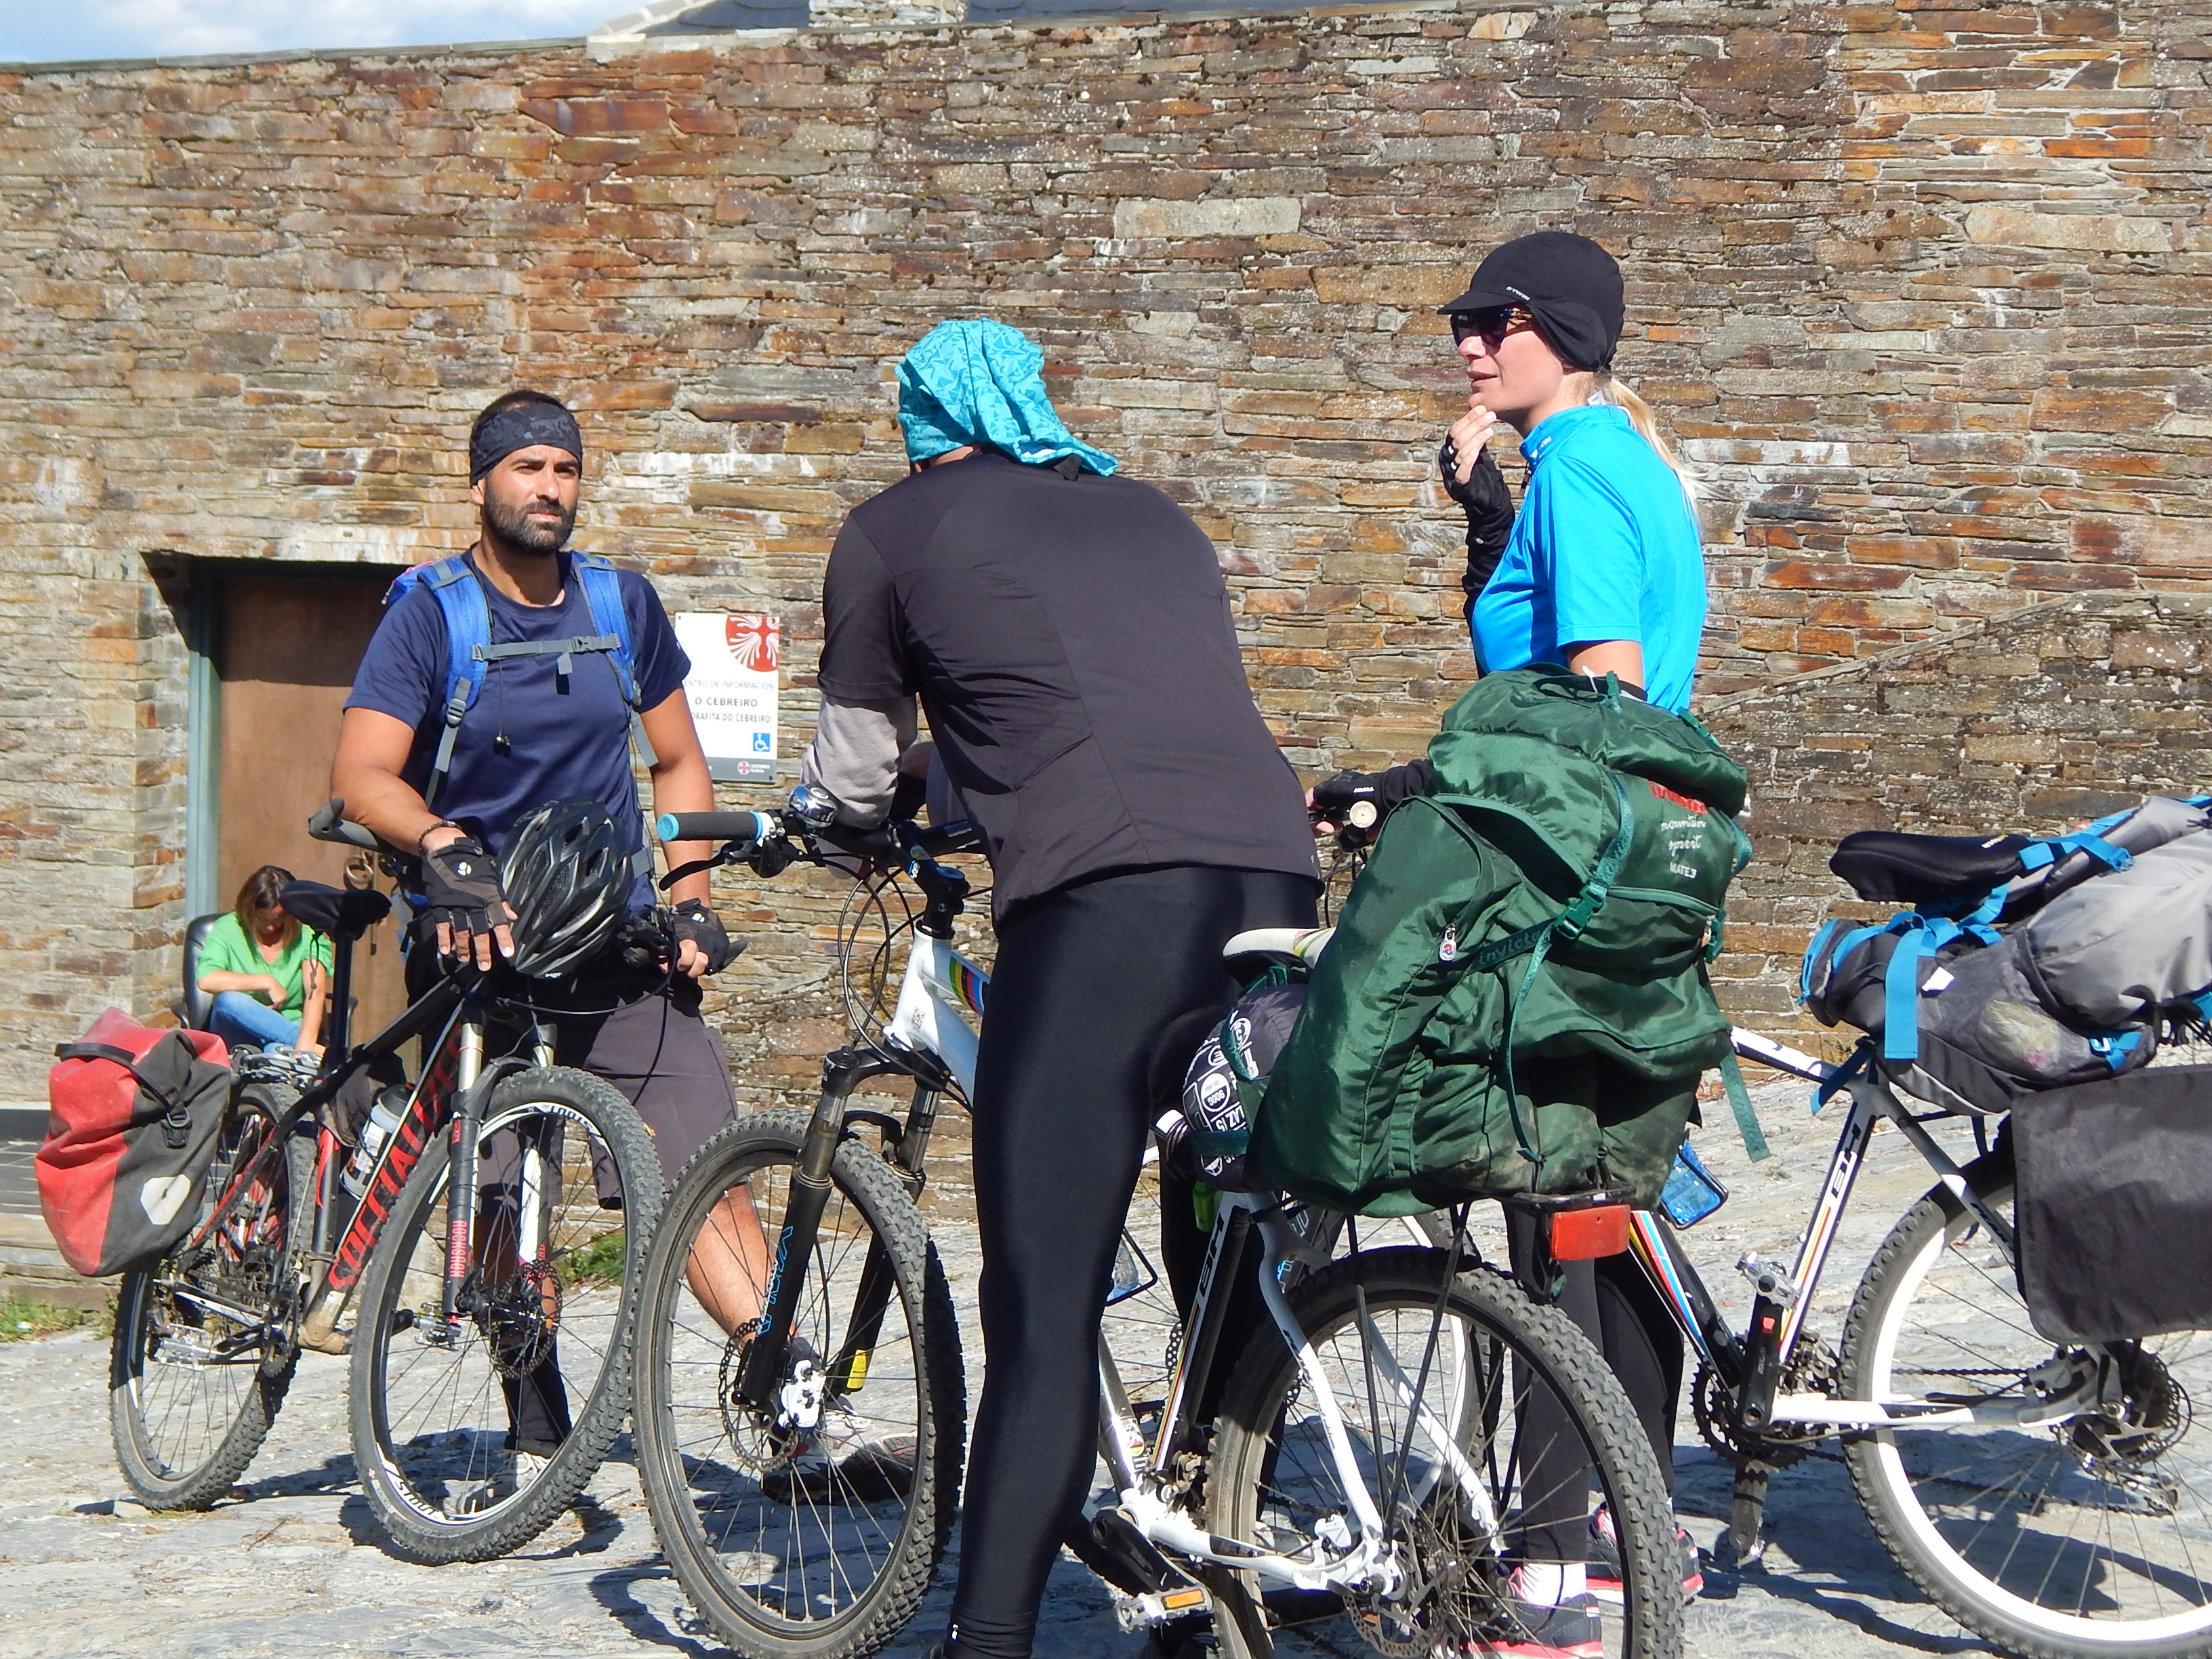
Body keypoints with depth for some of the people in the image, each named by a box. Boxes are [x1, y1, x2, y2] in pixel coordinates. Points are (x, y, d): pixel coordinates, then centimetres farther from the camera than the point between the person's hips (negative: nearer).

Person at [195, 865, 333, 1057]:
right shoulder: (228, 929, 0)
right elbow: (205, 980, -18)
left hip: (291, 1028, -3)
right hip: (239, 1032, 3)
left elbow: (315, 992, -16)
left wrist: (304, 1046, -34)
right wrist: (267, 983, -14)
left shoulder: (307, 935, -1)